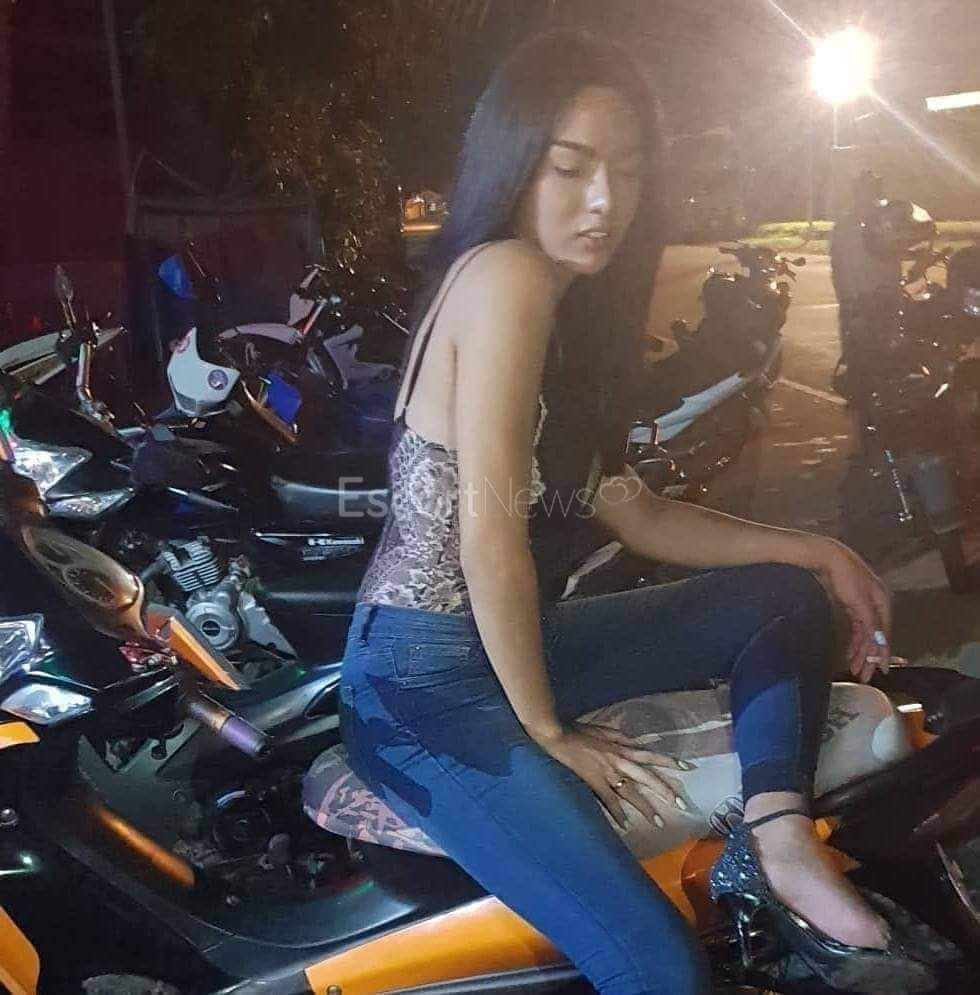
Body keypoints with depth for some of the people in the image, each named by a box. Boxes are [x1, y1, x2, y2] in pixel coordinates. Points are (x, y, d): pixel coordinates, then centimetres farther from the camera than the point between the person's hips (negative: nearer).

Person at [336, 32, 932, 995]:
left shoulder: (576, 305, 10)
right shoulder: (505, 275, -19)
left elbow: (630, 510, 10)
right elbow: (489, 530, -22)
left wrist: (814, 549, 5)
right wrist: (544, 728, -13)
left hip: (502, 649, 9)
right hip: (424, 683, -9)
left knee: (783, 593, 9)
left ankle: (778, 835, -3)